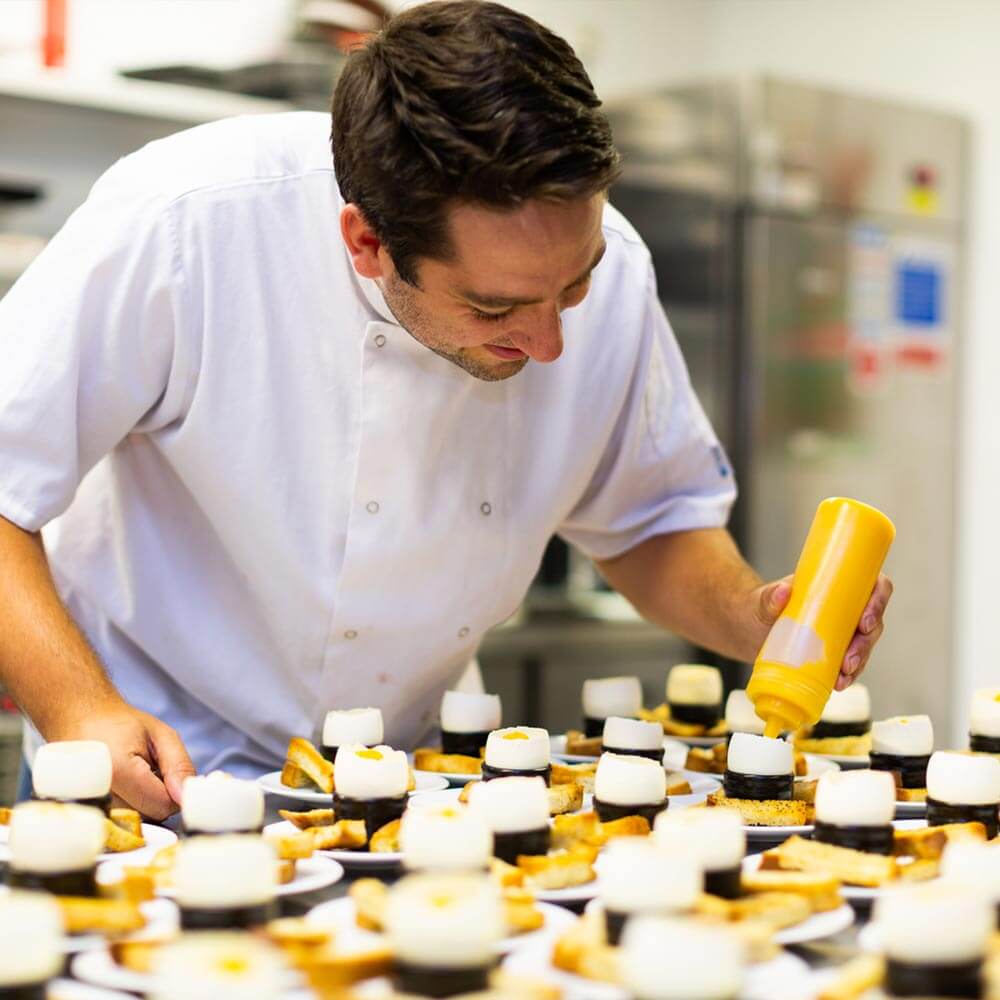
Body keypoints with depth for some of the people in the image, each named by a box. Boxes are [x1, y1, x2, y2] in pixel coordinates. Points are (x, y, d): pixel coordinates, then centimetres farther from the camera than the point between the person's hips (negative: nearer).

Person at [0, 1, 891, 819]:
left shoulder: (605, 265, -12)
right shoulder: (178, 223, -25)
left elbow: (651, 521, 6)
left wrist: (753, 617, -12)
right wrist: (81, 709, -31)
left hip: (408, 781, 4)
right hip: (168, 776, -3)